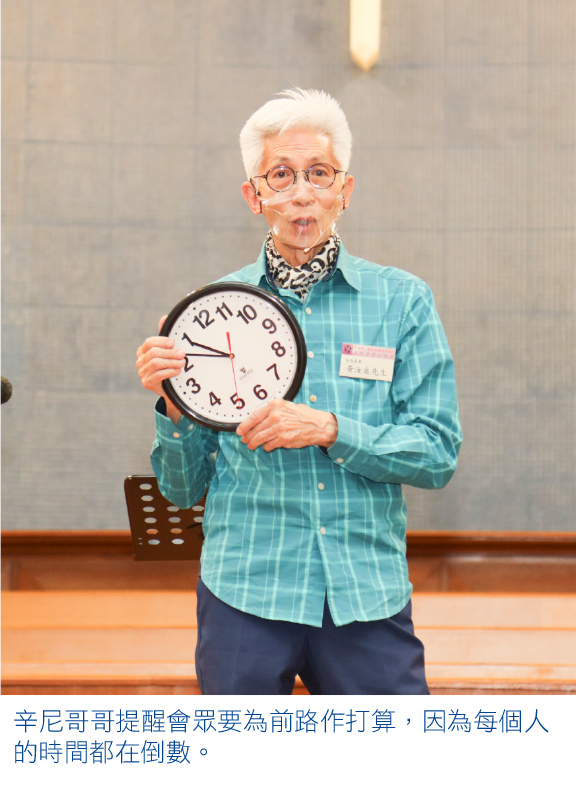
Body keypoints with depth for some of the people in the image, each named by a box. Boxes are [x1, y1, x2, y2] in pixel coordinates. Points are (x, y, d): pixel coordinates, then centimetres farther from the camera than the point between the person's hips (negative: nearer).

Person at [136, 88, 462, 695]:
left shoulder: (401, 299, 5)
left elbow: (438, 453, -1)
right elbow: (183, 488, 8)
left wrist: (331, 430, -14)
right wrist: (174, 407, -11)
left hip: (369, 596, 0)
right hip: (245, 593, 0)